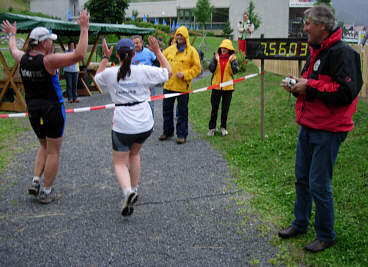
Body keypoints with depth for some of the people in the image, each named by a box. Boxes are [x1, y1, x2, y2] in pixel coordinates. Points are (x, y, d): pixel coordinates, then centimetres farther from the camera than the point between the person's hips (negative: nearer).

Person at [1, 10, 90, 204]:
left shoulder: (23, 59, 0)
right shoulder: (48, 61, -20)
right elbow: (79, 55, -26)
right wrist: (84, 29, -20)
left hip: (33, 110, 7)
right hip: (52, 110, -7)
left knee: (44, 147, 24)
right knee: (53, 152, 5)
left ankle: (35, 182, 15)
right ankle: (47, 192, 11)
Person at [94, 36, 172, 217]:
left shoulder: (109, 73, -4)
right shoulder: (144, 71, -6)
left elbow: (97, 77, 21)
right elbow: (168, 72, 9)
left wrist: (105, 57, 24)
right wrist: (157, 51, 13)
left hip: (122, 125, -2)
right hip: (145, 124, 2)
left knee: (119, 163, 8)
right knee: (134, 154, 28)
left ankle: (127, 191, -20)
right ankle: (134, 189, 34)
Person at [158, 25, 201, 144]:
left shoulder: (191, 51, -4)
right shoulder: (170, 49, 7)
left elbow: (197, 67, -5)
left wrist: (185, 74, -16)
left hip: (183, 86, -4)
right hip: (169, 85, 4)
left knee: (182, 111, 4)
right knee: (166, 109, 12)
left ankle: (181, 134, 14)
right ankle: (167, 131, 28)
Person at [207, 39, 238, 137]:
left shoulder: (233, 58, 0)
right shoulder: (216, 57, 2)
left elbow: (234, 72, -11)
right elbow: (211, 69, -9)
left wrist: (232, 61, -22)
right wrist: (215, 60, -20)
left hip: (227, 87, 0)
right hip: (216, 86, 1)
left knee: (225, 109, 9)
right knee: (214, 108, 5)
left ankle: (223, 127, 22)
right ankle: (212, 127, 15)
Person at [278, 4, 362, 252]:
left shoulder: (341, 53, -16)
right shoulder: (315, 51, 14)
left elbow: (346, 92, -25)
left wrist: (309, 86, -20)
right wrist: (296, 86, 4)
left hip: (328, 131, -9)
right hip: (308, 127, 9)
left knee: (319, 185, -2)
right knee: (302, 178, 17)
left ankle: (326, 235, 16)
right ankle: (300, 223, 33)